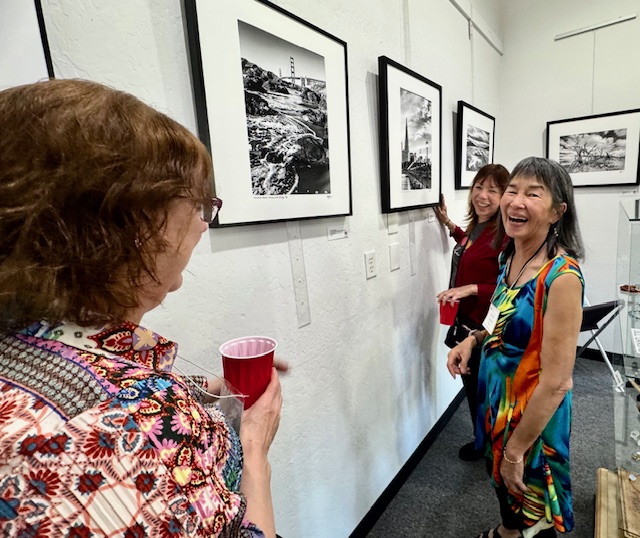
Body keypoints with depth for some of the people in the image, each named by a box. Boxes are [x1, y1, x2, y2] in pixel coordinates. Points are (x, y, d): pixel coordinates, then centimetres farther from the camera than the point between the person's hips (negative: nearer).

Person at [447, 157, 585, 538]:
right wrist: (475, 338, -5)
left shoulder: (562, 276, -27)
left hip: (534, 417, -7)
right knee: (499, 479, 31)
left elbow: (556, 383, -25)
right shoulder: (511, 257, -3)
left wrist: (516, 450, -18)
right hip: (497, 398, 8)